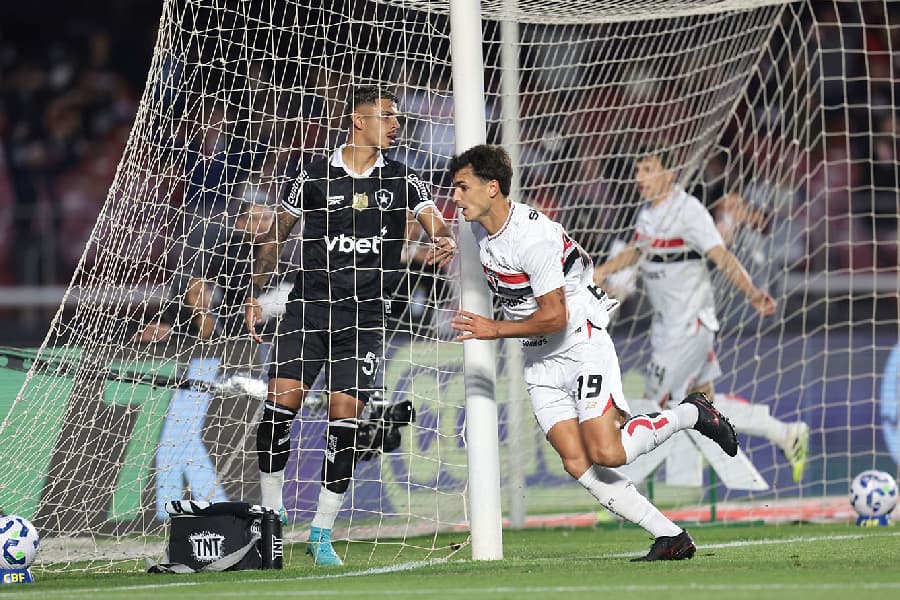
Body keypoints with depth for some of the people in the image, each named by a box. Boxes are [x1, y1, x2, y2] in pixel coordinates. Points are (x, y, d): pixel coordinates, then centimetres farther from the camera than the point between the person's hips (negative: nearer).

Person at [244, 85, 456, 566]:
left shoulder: (403, 180, 6)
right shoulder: (315, 175, 3)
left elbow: (436, 228, -5)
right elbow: (276, 236, 13)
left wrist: (446, 244, -29)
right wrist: (255, 292, 9)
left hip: (365, 316, 1)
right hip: (309, 307, -1)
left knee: (345, 416, -7)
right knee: (280, 403, -11)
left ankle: (321, 534, 3)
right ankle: (272, 513, 9)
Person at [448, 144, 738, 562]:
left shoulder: (532, 238, -25)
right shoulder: (479, 228, 1)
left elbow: (555, 316, -24)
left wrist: (496, 330, -22)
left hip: (582, 344, -8)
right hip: (540, 362, 8)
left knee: (606, 454, -19)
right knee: (577, 463, -8)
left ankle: (690, 414, 8)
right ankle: (671, 537, -4)